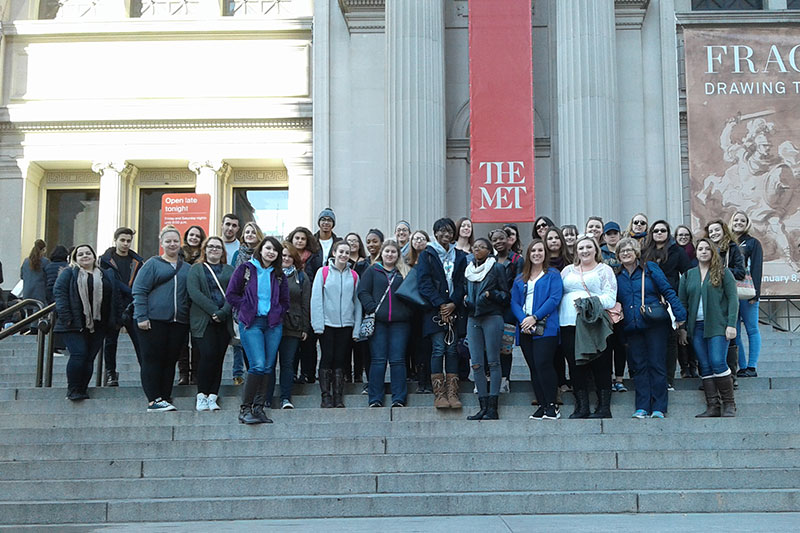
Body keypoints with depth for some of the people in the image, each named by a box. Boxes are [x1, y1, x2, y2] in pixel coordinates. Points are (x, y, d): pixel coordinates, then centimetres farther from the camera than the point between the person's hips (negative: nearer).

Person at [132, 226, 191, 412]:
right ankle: (153, 400, -1)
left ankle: (165, 398, 12)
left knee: (170, 360, 6)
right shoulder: (152, 264, 4)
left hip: (178, 322, 4)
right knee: (152, 359, -3)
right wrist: (141, 317, -10)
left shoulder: (187, 268, 16)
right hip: (153, 320, -4)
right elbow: (139, 290, -2)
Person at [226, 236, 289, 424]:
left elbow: (285, 301, 18)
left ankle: (259, 407, 9)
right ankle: (245, 408, -8)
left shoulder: (278, 275, 13)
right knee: (258, 364, -16)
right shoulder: (245, 269, 3)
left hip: (273, 324, 4)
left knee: (269, 366, 1)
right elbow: (231, 294, 1)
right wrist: (246, 309, -3)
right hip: (251, 323, -4)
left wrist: (276, 313, 2)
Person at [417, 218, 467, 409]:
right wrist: (440, 304, -13)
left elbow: (462, 284, 7)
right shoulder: (426, 255, 5)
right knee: (438, 349, -8)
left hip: (454, 309, 3)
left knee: (452, 349, -1)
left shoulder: (459, 256, 15)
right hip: (434, 310, -3)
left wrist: (453, 304, -8)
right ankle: (439, 394, -6)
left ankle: (452, 392, 0)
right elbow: (424, 283, -5)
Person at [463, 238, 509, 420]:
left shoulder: (497, 268, 4)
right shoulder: (469, 270, 18)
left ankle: (493, 408, -6)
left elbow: (506, 295, 3)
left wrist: (490, 294, -13)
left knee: (493, 362, -6)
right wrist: (465, 300, 8)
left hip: (492, 317, -5)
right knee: (476, 364, -1)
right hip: (473, 318, 5)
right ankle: (483, 407, 3)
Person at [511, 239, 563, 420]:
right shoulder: (520, 279, 19)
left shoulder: (553, 275, 6)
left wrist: (535, 317, -14)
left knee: (543, 364, -16)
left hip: (545, 328, -5)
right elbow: (514, 302, 10)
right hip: (525, 329, 5)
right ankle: (542, 406, 9)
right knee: (533, 368, 5)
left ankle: (552, 406, -10)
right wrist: (523, 319, -10)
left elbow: (554, 299, -7)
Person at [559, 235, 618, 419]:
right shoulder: (568, 270, 21)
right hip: (569, 323, 4)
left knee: (601, 365, -3)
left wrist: (592, 301, -17)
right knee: (575, 365, 2)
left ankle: (604, 408, 2)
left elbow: (610, 297, -2)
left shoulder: (604, 270, 9)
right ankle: (581, 407, 9)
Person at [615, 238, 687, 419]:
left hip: (655, 324, -3)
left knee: (657, 364, -2)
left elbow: (668, 291, -2)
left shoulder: (650, 268, 1)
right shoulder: (618, 276, 11)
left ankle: (659, 407, 2)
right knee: (639, 366, 4)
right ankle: (642, 408, 6)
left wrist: (679, 314, -9)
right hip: (632, 328, 3)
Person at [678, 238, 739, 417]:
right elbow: (682, 302, 13)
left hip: (718, 325, -4)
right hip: (696, 327, 4)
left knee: (717, 362, -13)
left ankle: (729, 404, -2)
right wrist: (682, 328, 6)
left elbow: (732, 299, -2)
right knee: (705, 367, 2)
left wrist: (731, 324, -11)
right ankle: (712, 407, 3)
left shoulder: (723, 272, 4)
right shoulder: (688, 275, 13)